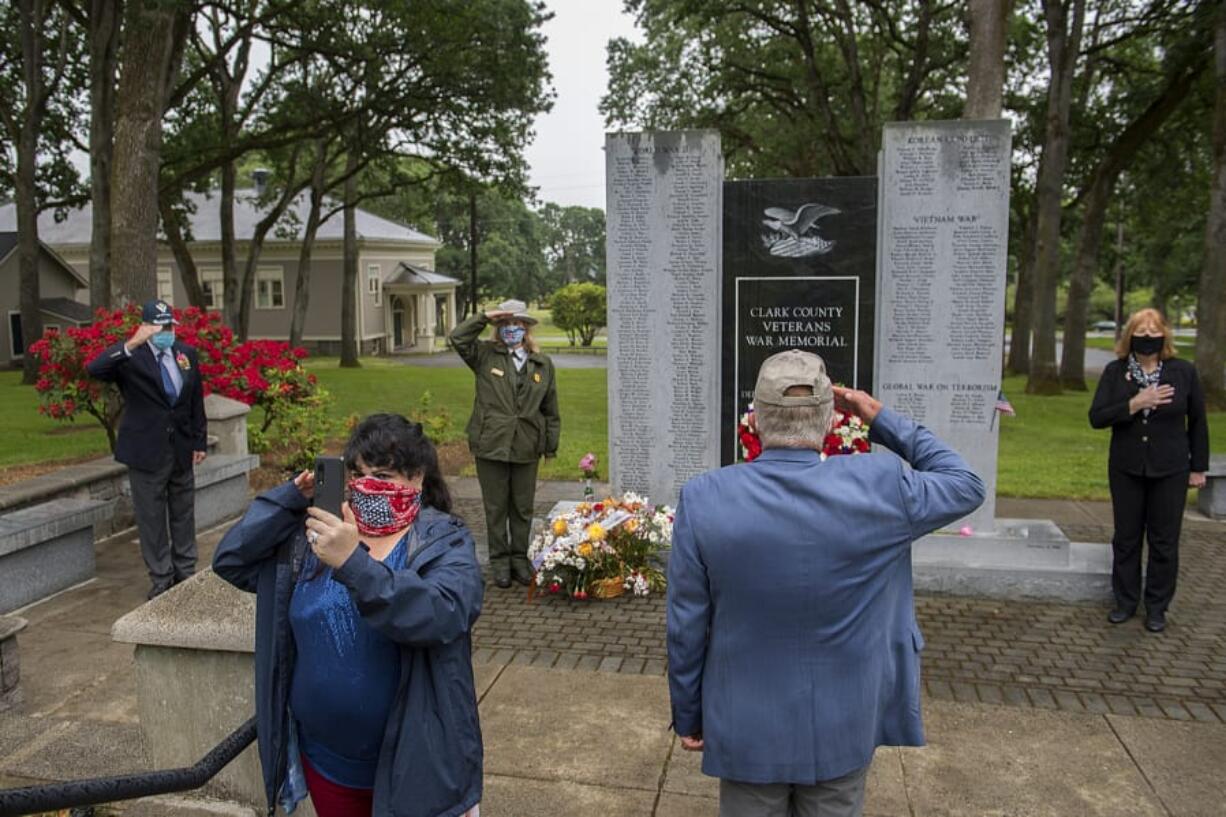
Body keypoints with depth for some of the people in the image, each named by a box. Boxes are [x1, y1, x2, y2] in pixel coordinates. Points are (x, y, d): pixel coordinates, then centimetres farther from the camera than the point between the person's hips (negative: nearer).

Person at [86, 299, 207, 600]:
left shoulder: (187, 353, 3)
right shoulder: (131, 357, -11)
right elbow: (93, 369, -30)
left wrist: (200, 441, 9)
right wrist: (132, 343, -39)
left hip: (182, 449, 4)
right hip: (147, 451, -4)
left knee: (184, 516, 15)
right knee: (151, 520, 6)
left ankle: (185, 574, 29)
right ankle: (161, 581, 18)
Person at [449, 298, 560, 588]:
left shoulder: (542, 364, 6)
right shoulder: (486, 355, 3)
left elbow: (550, 409, 9)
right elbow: (458, 338, -12)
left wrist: (552, 443, 7)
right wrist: (484, 317, -11)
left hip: (527, 448, 2)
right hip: (491, 445, -1)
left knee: (523, 508, 11)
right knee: (496, 508, 8)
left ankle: (520, 559, 25)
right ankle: (500, 561, 20)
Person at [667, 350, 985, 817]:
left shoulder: (702, 500, -18)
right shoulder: (880, 487, -19)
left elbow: (686, 629, -10)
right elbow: (966, 486, 2)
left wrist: (687, 715, 5)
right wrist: (881, 420, 2)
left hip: (746, 731, 0)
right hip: (842, 729, 1)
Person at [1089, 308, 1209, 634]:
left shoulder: (1184, 372, -3)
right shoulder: (1115, 372, -2)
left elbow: (1198, 422, 4)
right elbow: (1096, 417, -9)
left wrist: (1199, 467, 5)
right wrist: (1135, 404, -22)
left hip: (1170, 472, -1)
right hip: (1126, 470, 1)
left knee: (1164, 541, 6)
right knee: (1126, 538, 10)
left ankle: (1156, 607, 19)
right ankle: (1126, 601, 23)